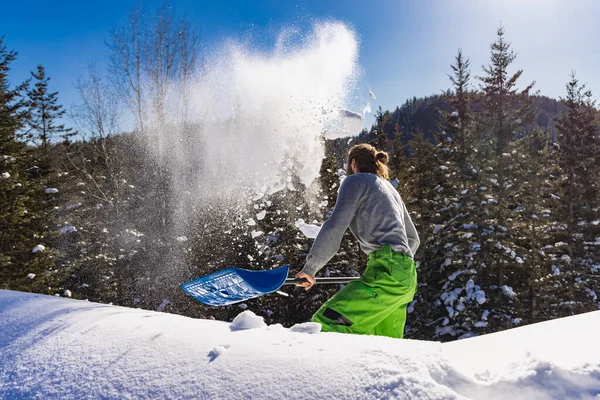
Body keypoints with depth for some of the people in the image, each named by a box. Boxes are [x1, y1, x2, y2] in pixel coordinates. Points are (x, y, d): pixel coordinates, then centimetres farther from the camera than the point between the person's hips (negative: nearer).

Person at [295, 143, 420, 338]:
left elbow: (335, 227, -9)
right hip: (406, 276, 9)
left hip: (387, 272, -9)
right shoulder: (390, 189, 28)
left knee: (327, 322, -18)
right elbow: (413, 239, 33)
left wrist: (310, 268, -2)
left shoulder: (356, 180, 5)